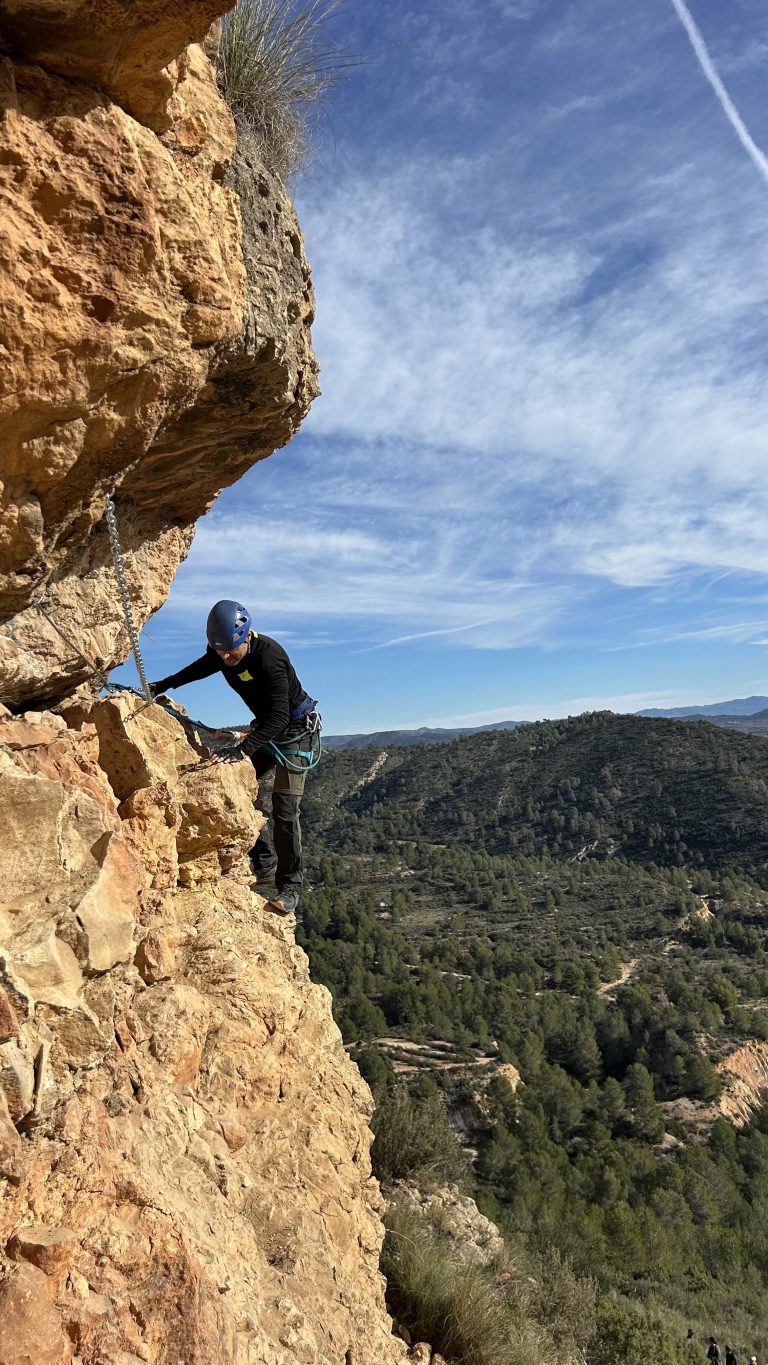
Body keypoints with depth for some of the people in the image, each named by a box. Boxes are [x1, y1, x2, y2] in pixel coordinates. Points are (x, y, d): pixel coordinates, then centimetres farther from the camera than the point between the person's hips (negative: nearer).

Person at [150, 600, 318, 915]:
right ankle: (264, 865, 9)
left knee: (284, 807, -13)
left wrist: (242, 749, -49)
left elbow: (279, 717, -40)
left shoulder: (269, 657, -34)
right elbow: (201, 668, 16)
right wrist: (162, 685, 13)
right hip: (266, 726, 8)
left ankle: (289, 887, -2)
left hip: (295, 727, -8)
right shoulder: (221, 652, -10)